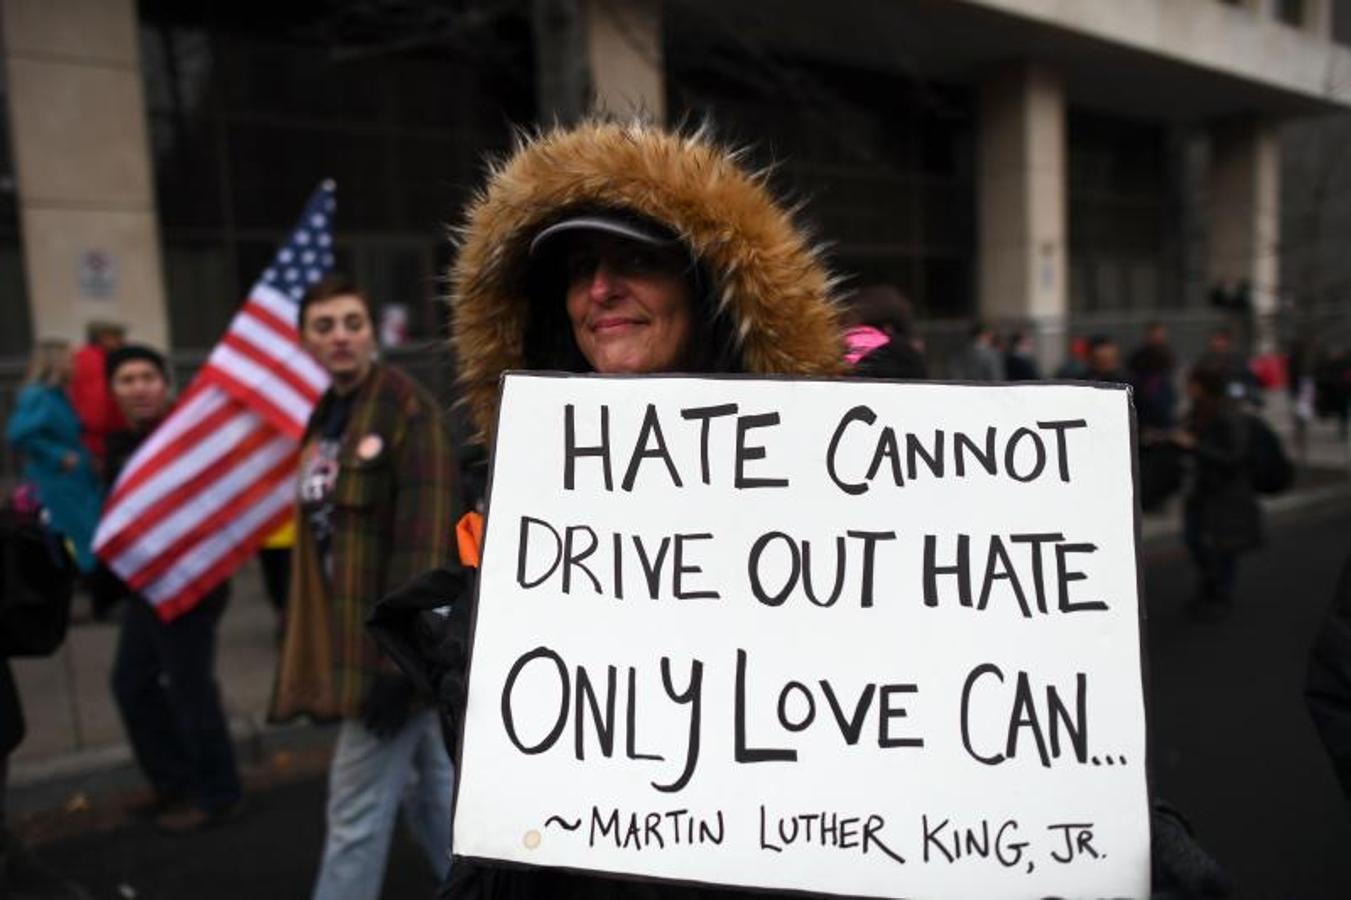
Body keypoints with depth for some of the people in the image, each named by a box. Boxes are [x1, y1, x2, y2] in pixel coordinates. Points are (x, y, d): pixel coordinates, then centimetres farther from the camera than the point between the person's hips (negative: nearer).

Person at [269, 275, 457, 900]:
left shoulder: (408, 410, -14)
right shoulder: (325, 417, 11)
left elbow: (423, 542, -19)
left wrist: (402, 657, -22)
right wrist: (314, 646, 17)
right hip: (347, 632, 8)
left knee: (357, 806, 1)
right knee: (432, 788, 20)